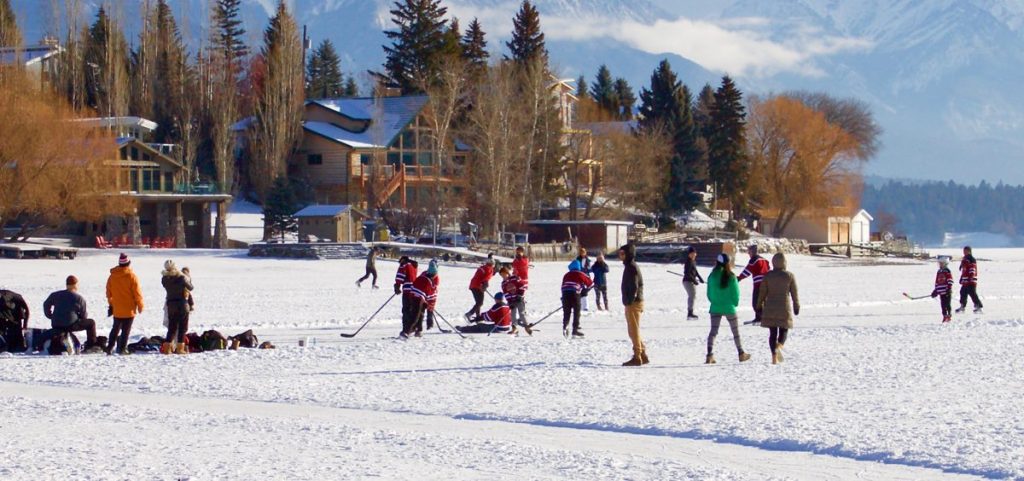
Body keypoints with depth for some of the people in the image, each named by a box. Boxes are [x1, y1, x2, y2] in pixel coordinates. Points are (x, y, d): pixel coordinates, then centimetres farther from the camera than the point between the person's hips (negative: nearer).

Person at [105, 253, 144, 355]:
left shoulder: (112, 276, 1)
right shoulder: (132, 276, -13)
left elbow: (109, 292, 11)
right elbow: (137, 292, -10)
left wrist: (110, 303, 25)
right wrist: (140, 305, 1)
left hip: (117, 309, 4)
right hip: (129, 309, -4)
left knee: (115, 329, 16)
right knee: (126, 330, 1)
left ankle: (109, 348, 12)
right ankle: (122, 349, -2)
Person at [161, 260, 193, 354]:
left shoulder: (164, 279, -5)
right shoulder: (181, 277, -14)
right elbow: (190, 288, -1)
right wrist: (189, 281, 20)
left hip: (170, 304, 3)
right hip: (182, 304, -3)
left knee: (172, 327, 13)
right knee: (182, 327, 6)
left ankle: (168, 347, 9)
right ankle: (180, 348, 2)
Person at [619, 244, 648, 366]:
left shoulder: (631, 268, -15)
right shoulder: (629, 266, 16)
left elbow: (634, 287, -22)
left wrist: (629, 302, -22)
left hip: (633, 304, -10)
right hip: (632, 303, 10)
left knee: (634, 330, -5)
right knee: (633, 331, 15)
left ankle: (637, 357, -2)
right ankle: (643, 355, 19)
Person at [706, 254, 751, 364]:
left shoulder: (712, 276, -1)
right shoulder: (731, 277, -12)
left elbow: (709, 294, 5)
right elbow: (736, 293, -8)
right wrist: (735, 304, 10)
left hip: (715, 308, 2)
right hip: (729, 308, -2)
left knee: (713, 331, 0)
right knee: (736, 331, 13)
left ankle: (709, 355, -14)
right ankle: (741, 354, 24)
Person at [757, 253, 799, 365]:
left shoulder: (767, 276, -2)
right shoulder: (789, 276, -3)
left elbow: (762, 293, 1)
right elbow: (794, 293, 1)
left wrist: (759, 307, 11)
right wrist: (796, 307, 13)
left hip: (770, 308, 1)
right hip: (784, 308, -1)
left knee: (772, 333, 6)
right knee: (783, 330, 11)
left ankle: (774, 357, -1)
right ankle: (779, 347, -19)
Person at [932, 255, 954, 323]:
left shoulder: (947, 271, -5)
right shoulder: (939, 272, 16)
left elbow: (950, 281, -10)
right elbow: (937, 282, 20)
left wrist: (949, 289, -18)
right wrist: (935, 291, 17)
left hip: (947, 292, -6)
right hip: (941, 292, 6)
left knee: (948, 304, -4)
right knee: (943, 305, 5)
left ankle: (949, 315, 2)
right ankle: (945, 316, 9)